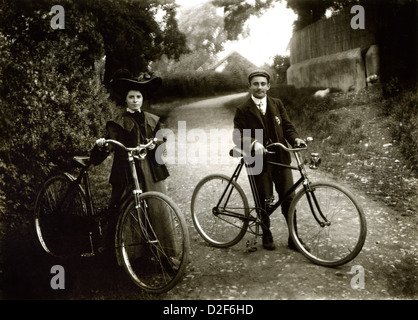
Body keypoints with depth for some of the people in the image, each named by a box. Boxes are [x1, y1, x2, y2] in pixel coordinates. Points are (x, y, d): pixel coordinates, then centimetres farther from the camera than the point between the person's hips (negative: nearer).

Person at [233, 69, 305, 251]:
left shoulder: (277, 104, 10)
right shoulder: (243, 110, -2)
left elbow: (287, 126, 7)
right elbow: (239, 135, -12)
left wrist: (295, 139, -14)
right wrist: (254, 144, -31)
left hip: (281, 160, 3)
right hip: (259, 161, -2)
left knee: (289, 199, 2)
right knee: (264, 203, 6)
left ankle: (293, 238, 18)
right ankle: (267, 237, 28)